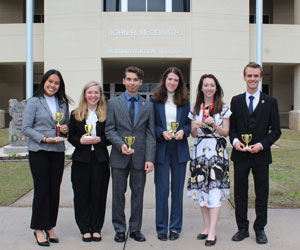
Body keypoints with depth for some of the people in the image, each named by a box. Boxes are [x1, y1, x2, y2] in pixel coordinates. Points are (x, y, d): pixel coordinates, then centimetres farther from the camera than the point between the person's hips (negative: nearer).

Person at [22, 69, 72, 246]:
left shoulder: (63, 103, 12)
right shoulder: (34, 102, -1)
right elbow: (26, 128, -5)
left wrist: (66, 129, -4)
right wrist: (44, 138, -17)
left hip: (58, 152, 4)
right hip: (39, 152, -4)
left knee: (55, 190, 6)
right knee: (42, 190, -2)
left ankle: (50, 227, 19)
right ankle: (39, 228, 10)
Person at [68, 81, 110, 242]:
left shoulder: (106, 114, 3)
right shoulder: (76, 114, 7)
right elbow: (71, 137, 8)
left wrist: (99, 140, -13)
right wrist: (80, 141, -12)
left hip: (100, 160, -1)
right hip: (81, 160, 1)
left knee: (98, 194, 2)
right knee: (82, 194, 3)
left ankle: (96, 229, 15)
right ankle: (85, 229, 15)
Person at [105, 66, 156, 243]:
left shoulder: (148, 106, 8)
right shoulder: (113, 103, 5)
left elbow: (150, 134, 4)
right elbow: (109, 129, 2)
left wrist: (150, 158, -5)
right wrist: (121, 144, -16)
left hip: (139, 157, 1)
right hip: (119, 157, -1)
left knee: (138, 194, 7)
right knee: (118, 194, 6)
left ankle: (135, 229, 20)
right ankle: (120, 230, 19)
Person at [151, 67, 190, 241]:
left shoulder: (185, 101, 6)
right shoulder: (155, 100, 1)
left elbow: (190, 123, 9)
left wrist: (183, 131, -11)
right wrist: (162, 132, -15)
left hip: (180, 150, 2)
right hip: (161, 149, -2)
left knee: (177, 189, 8)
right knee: (162, 190, 1)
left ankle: (175, 227, 20)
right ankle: (162, 228, 13)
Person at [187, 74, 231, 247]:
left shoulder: (223, 108, 2)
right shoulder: (196, 108, 10)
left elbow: (226, 132, 1)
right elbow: (194, 135, 9)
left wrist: (214, 124, -17)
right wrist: (195, 127, -13)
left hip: (217, 151, -3)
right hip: (200, 151, 4)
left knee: (215, 190, -8)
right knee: (201, 189, 6)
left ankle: (212, 232, -5)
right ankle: (207, 227, 18)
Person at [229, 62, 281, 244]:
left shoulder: (270, 102, 2)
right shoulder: (236, 101, 6)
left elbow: (276, 130, 1)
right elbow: (231, 126, 9)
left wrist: (262, 144, -13)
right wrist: (235, 140, -11)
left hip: (261, 155, -1)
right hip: (240, 154, 1)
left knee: (262, 194, 7)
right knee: (240, 193, 7)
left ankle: (260, 229, 21)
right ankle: (242, 228, 20)